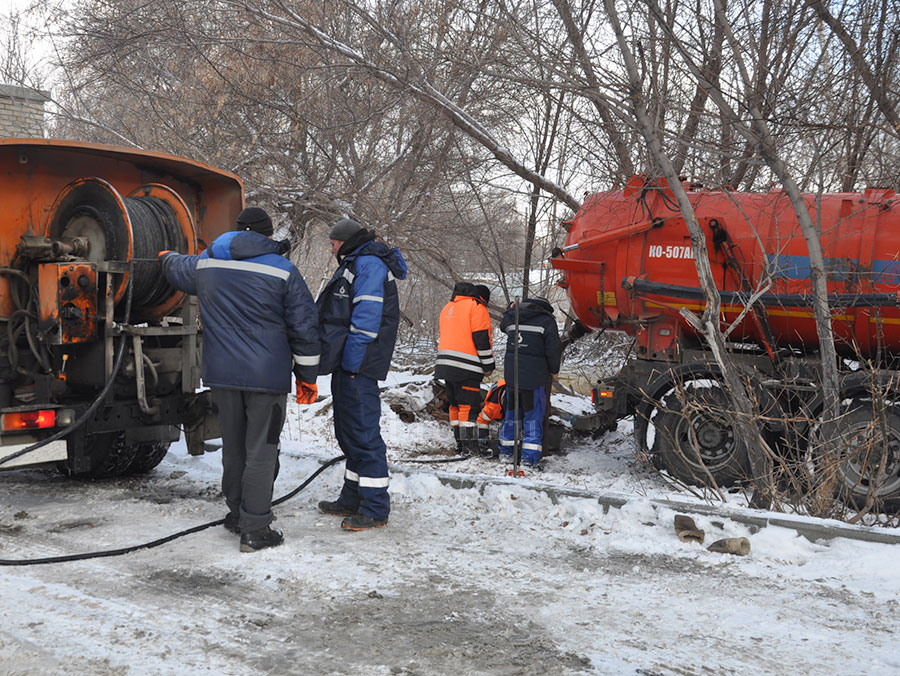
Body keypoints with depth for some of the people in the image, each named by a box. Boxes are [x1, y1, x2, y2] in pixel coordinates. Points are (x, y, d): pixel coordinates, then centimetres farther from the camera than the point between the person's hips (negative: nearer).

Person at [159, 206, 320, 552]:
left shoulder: (206, 264, 8)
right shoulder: (283, 270, -5)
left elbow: (177, 270, 31)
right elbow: (304, 328, -4)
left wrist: (167, 257, 56)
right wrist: (307, 377, 4)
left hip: (221, 373, 4)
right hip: (267, 376, -4)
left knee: (233, 446, 18)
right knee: (260, 451, 0)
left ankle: (237, 512, 32)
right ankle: (254, 529, 0)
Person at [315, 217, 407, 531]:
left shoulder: (369, 264, -11)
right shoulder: (354, 265, 22)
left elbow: (367, 316, -20)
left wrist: (353, 360, -22)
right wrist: (341, 361, 19)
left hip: (358, 365, -11)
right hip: (346, 365, 11)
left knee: (363, 432, -10)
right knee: (349, 433, 17)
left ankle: (375, 509, -6)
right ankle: (352, 500, 27)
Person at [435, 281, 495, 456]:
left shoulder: (448, 308, 23)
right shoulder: (476, 306, -3)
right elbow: (482, 338, -10)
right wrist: (488, 364, -6)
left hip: (446, 364, 8)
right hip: (466, 367, -8)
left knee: (456, 404, 14)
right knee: (469, 406, -8)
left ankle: (460, 444, 17)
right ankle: (469, 447, -11)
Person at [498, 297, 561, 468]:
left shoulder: (512, 317, 10)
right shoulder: (546, 320, -4)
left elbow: (503, 327, 33)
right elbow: (553, 348, -8)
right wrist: (554, 370, 4)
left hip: (511, 371, 5)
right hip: (534, 374, -5)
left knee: (511, 410, 17)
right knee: (533, 415, 0)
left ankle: (506, 451, 23)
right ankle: (530, 456, -4)